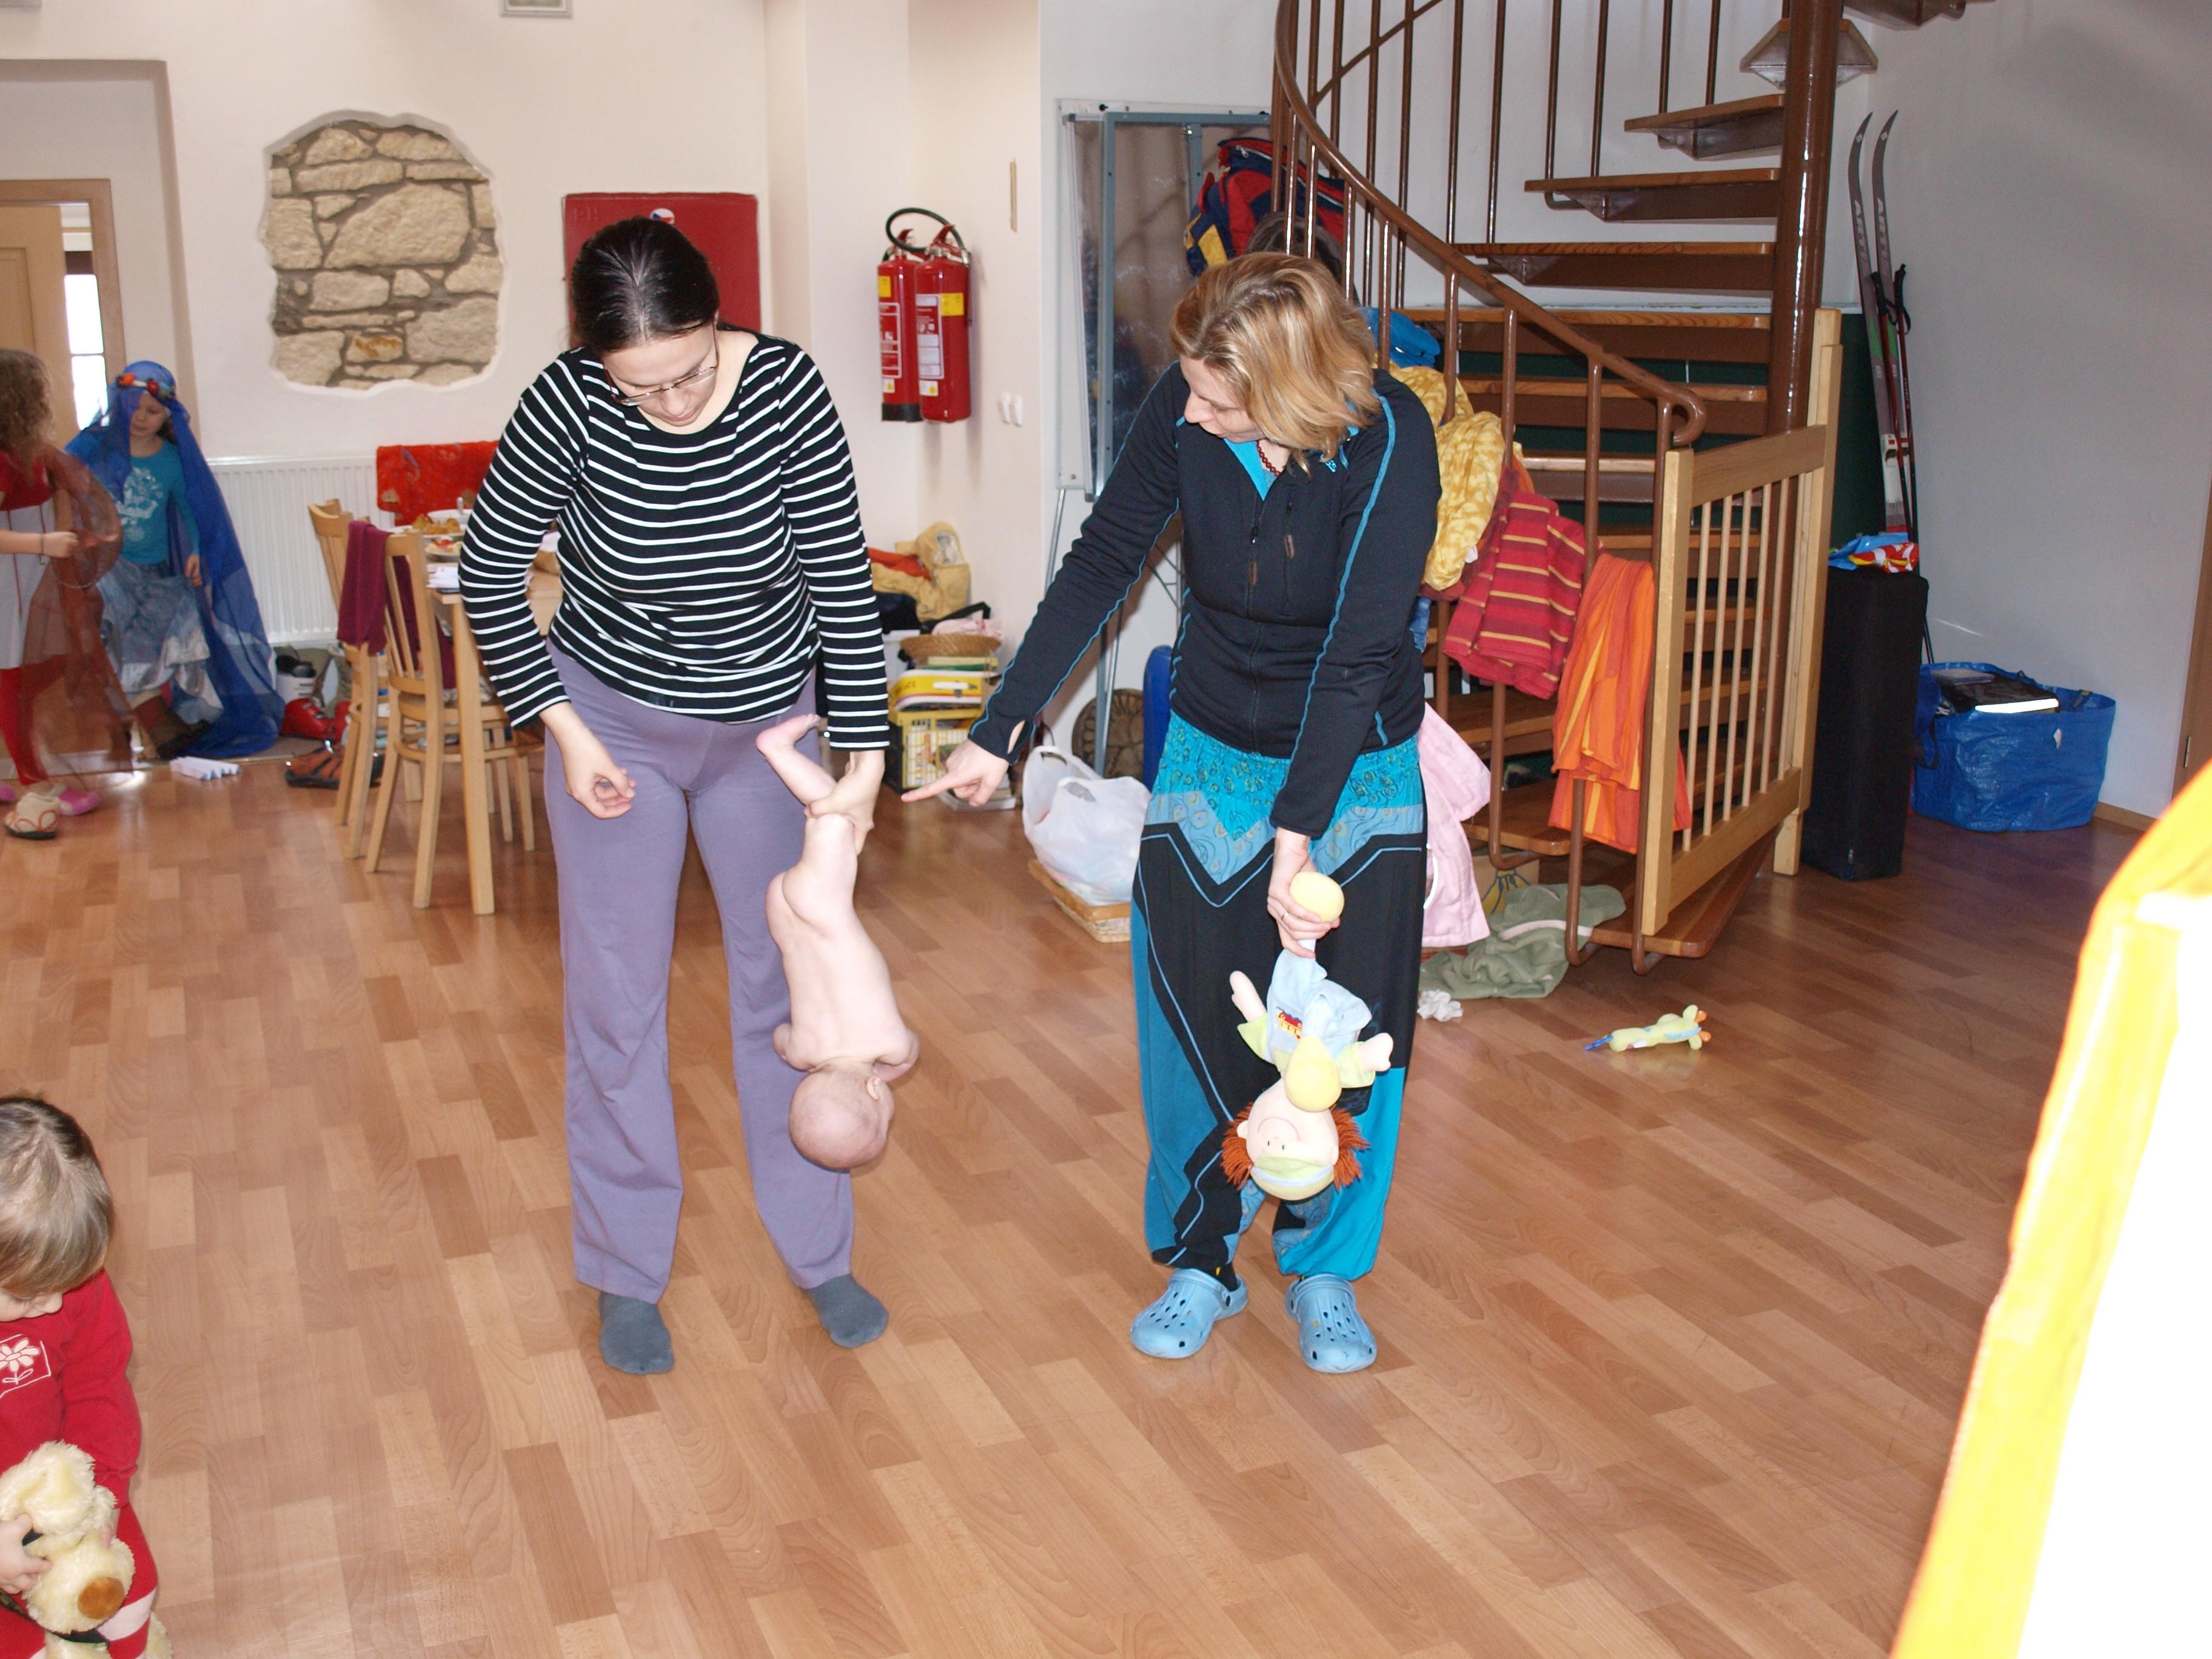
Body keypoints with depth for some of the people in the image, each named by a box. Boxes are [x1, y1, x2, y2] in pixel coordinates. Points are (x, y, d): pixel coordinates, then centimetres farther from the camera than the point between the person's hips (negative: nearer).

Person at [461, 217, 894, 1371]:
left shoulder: (786, 388, -21)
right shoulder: (568, 406, -22)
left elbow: (843, 581, -14)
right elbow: (488, 569, -9)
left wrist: (863, 748, -16)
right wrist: (563, 728, -12)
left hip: (766, 723, 1)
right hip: (613, 724, -1)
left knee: (785, 982, 10)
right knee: (616, 1000, 5)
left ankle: (818, 1253, 26)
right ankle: (627, 1273, 21)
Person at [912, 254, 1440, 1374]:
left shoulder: (1388, 440, -26)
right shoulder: (1182, 408, -16)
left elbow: (1359, 649, -28)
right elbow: (1101, 564, -5)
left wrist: (1298, 835, -33)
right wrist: (1001, 729, -4)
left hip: (1357, 766, -2)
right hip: (1213, 750, 3)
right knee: (1190, 1017, 3)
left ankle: (1325, 1271, 24)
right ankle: (1200, 1262, 22)